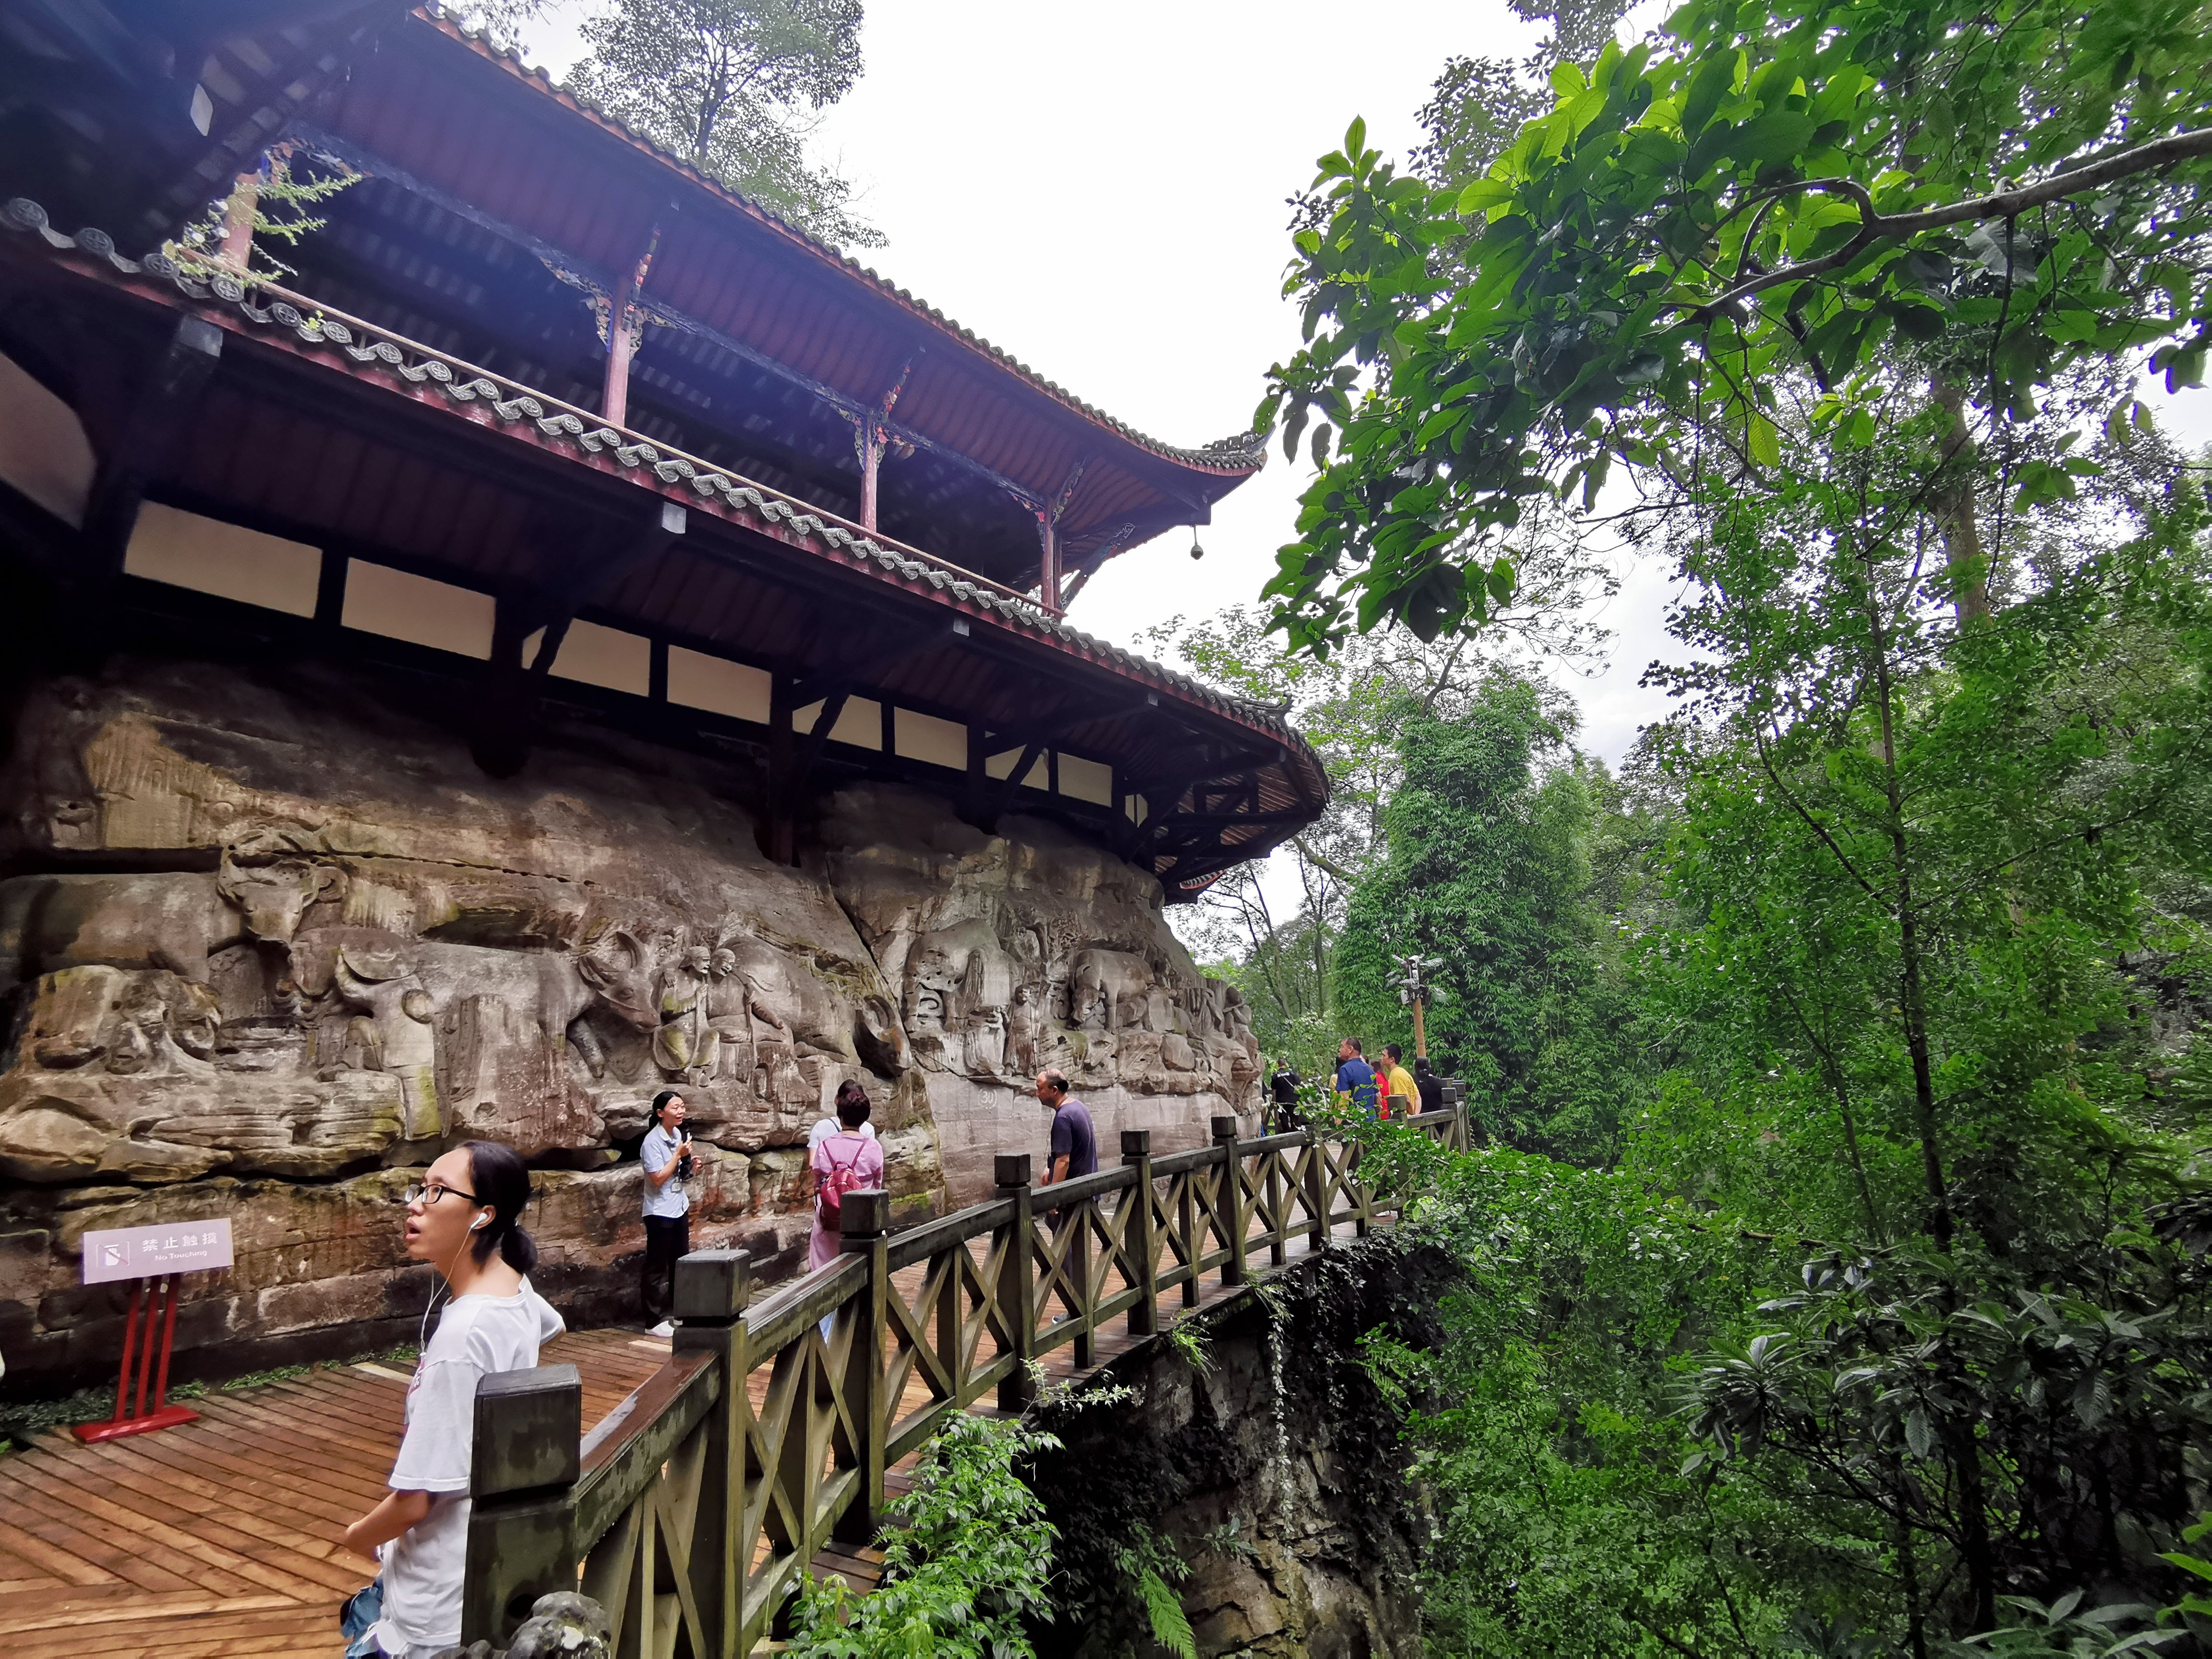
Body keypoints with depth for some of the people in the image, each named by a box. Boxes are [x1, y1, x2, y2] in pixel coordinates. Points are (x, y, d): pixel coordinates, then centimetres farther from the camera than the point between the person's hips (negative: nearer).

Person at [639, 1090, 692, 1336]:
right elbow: (658, 1179, -21)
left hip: (680, 1208, 8)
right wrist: (679, 1154, -22)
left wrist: (689, 1165, 0)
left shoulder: (678, 1134, 6)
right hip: (660, 1212, -8)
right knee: (657, 1268, 1)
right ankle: (655, 1321, 10)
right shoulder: (653, 1141, -19)